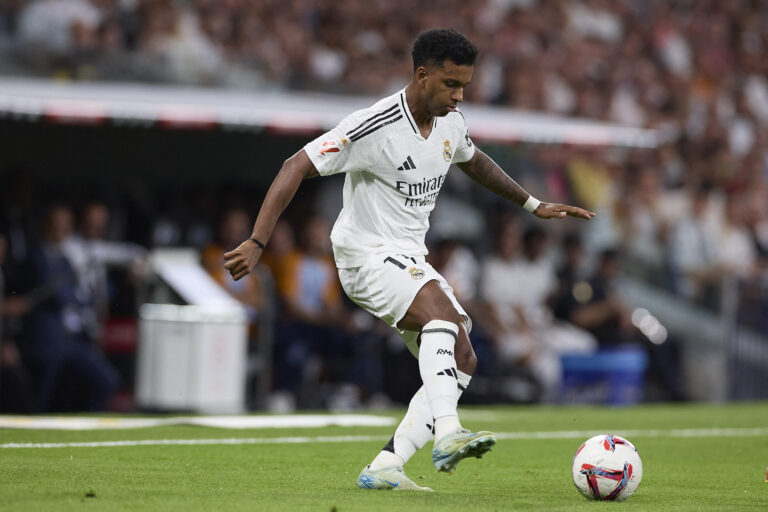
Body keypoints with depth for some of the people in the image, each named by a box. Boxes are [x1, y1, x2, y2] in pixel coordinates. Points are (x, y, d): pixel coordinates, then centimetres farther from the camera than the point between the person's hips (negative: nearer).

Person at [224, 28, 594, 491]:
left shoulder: (451, 123, 4)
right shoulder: (374, 126, -21)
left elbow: (473, 161, 28)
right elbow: (296, 168, -21)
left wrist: (534, 205, 30)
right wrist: (257, 243, -27)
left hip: (410, 260, 9)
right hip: (367, 256, -9)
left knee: (461, 362, -1)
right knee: (442, 309, -34)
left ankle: (383, 469, -4)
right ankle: (447, 435, -47)